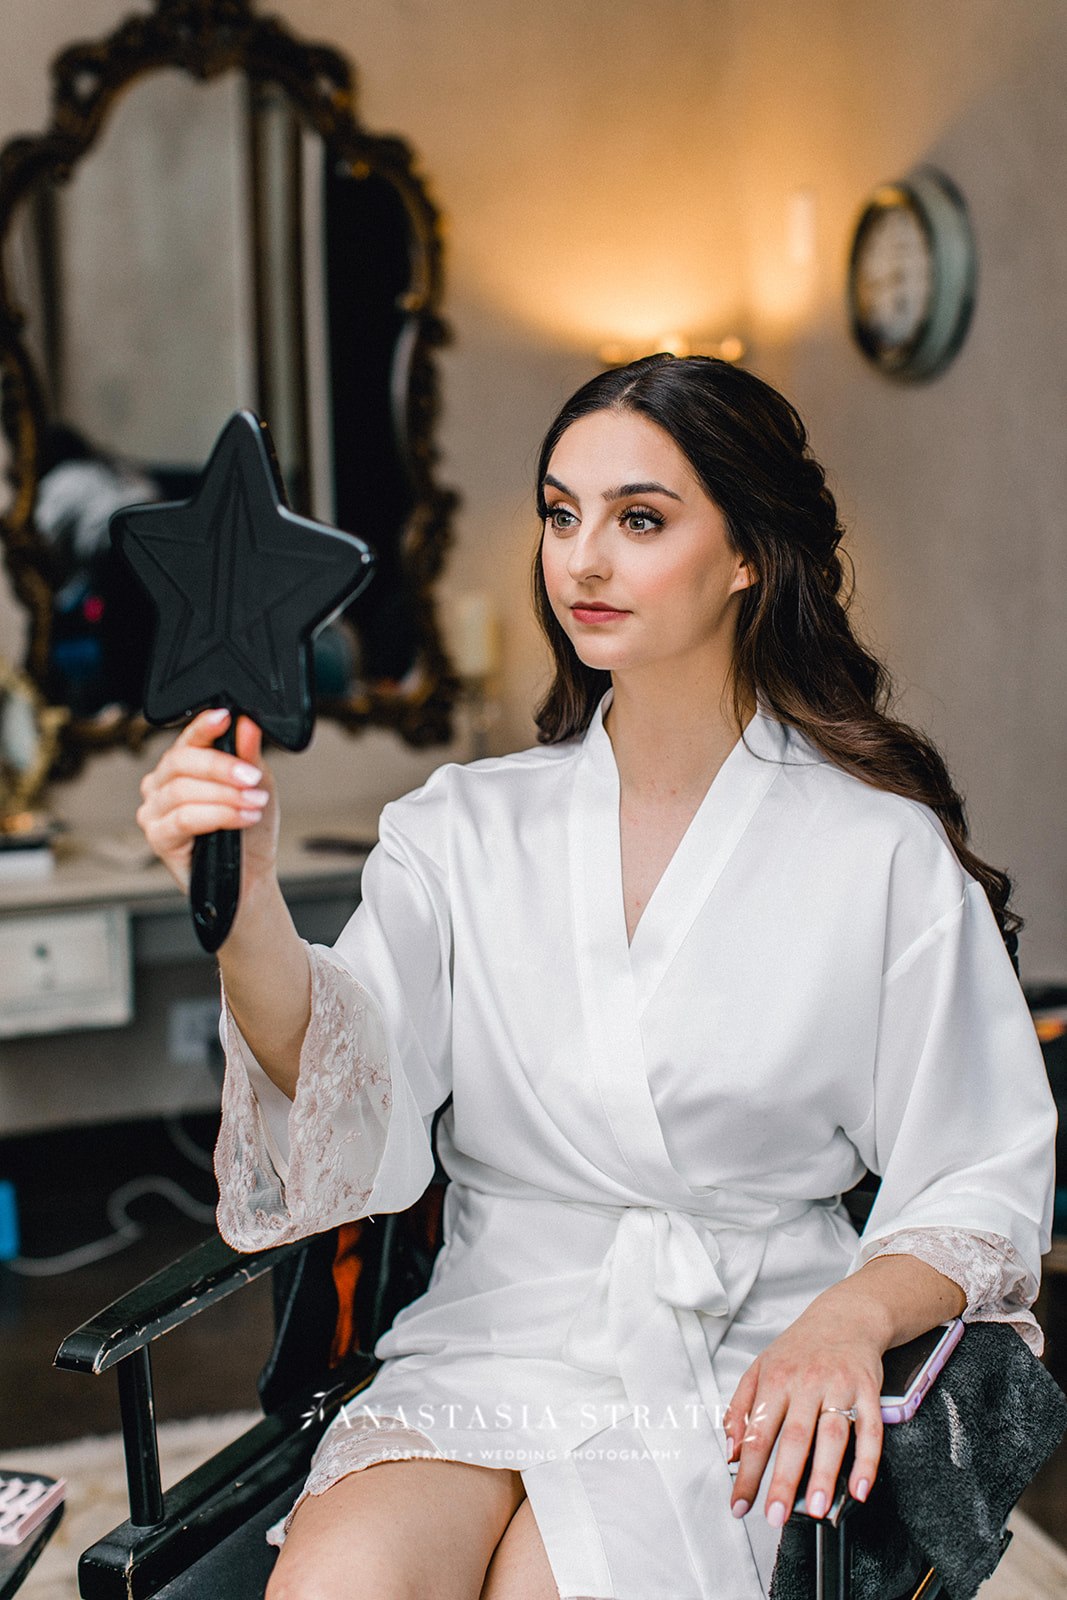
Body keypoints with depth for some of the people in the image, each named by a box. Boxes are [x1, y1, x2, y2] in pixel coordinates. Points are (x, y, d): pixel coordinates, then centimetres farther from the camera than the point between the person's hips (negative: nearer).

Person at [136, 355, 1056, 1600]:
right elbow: (345, 1087, -9)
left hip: (741, 1370, -1)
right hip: (485, 1344, 2)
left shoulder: (883, 850, -1)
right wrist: (245, 905, -28)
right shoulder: (464, 827, 7)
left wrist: (847, 1321, -19)